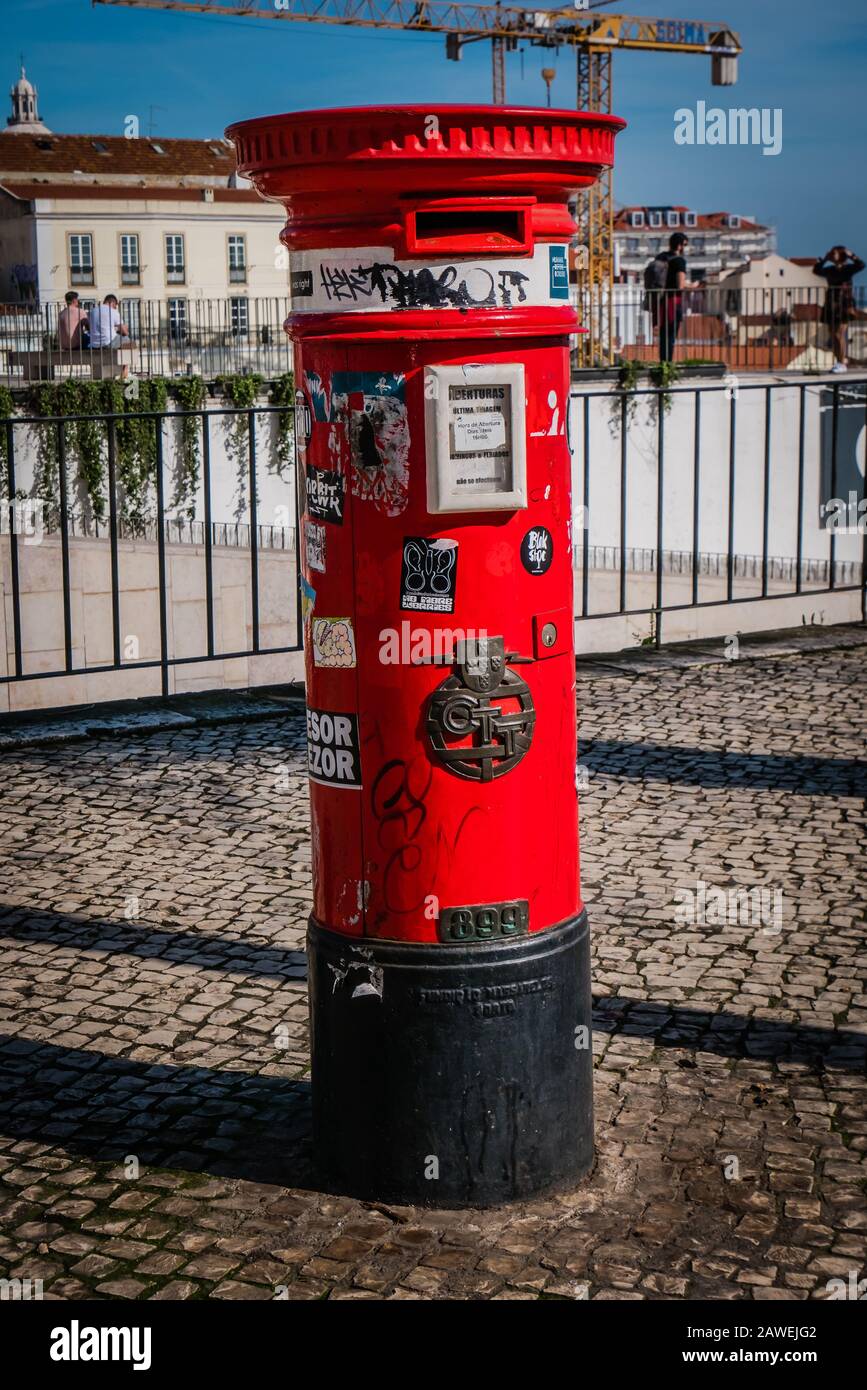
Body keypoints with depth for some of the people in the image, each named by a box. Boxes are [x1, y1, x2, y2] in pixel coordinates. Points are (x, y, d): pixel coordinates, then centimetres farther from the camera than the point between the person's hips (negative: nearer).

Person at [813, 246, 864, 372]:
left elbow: (861, 265, -15)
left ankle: (842, 363, -9)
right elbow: (816, 270, 22)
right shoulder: (829, 270, 12)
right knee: (833, 336, 5)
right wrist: (824, 259, 15)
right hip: (831, 306, 6)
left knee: (839, 335, -13)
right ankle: (838, 362, 13)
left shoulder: (848, 269, -1)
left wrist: (850, 255, -14)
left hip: (844, 306, -6)